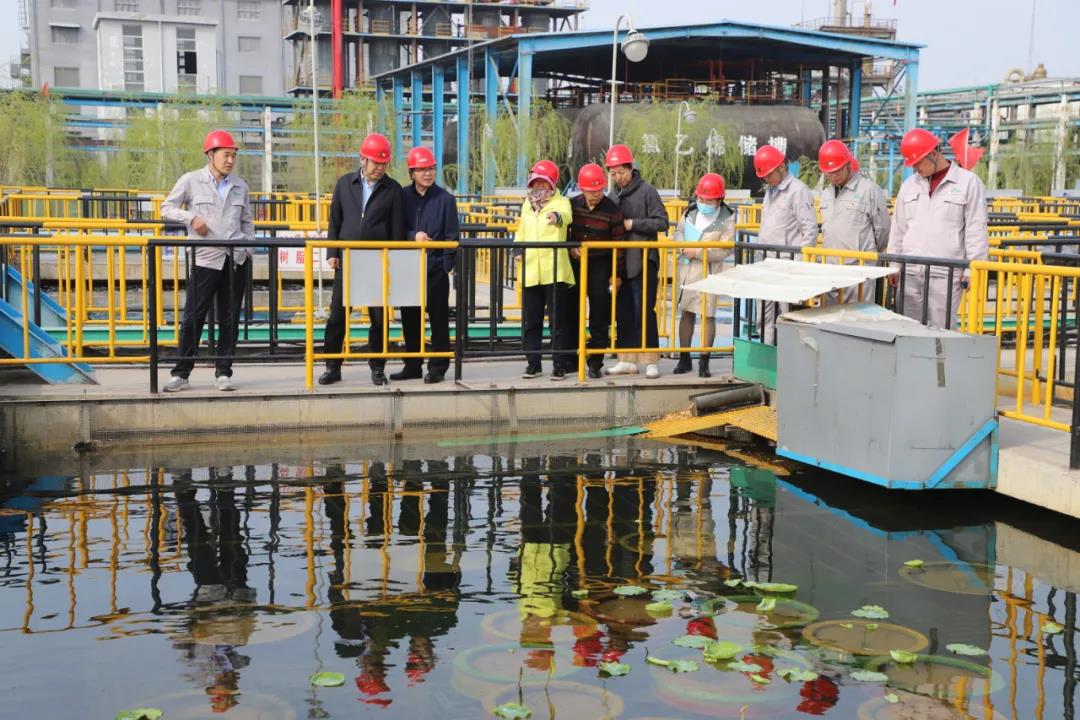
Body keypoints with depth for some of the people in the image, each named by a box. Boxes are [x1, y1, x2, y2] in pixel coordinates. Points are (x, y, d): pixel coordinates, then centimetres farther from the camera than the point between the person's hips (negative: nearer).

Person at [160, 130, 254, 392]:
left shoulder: (240, 185, 12)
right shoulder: (191, 181, 1)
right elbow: (167, 208, 4)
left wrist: (248, 247, 7)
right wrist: (191, 217, -11)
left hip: (236, 259, 3)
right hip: (206, 259, -3)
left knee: (230, 318, 5)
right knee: (193, 317, -3)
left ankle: (223, 372, 12)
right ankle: (181, 374, 4)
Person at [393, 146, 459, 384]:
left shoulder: (445, 199, -2)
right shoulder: (403, 196, 5)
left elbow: (452, 236, -2)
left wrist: (447, 265, -9)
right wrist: (413, 235, -12)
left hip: (436, 270, -3)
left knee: (438, 319, 2)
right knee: (410, 319, 9)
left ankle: (437, 367, 10)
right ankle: (412, 366, 20)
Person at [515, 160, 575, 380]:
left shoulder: (560, 202, -2)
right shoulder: (527, 204, 16)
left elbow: (566, 215, -27)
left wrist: (557, 216, -50)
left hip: (554, 272, -5)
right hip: (530, 272, 5)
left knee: (557, 321, -1)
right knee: (530, 321, 8)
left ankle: (560, 365, 6)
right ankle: (533, 364, 18)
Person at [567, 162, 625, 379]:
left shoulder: (612, 210, -10)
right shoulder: (573, 205, -1)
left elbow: (619, 243, -6)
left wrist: (616, 274, -7)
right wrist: (570, 247, -8)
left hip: (600, 266, -3)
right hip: (575, 264, 4)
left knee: (599, 317, -2)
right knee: (571, 313, 8)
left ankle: (595, 363, 6)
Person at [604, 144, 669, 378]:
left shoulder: (646, 191, -5)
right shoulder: (616, 195, 14)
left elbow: (662, 222, -10)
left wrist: (632, 224, -13)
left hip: (643, 262, -6)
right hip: (621, 262, 6)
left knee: (644, 311, -5)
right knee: (623, 313, 7)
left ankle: (651, 361, 1)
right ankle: (627, 360, 14)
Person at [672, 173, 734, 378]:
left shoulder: (726, 220, -9)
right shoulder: (691, 211, 6)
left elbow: (723, 250, -15)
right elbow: (679, 231, 16)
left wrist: (697, 252, -20)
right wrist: (682, 246, -5)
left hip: (708, 272, -5)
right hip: (685, 268, 5)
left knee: (707, 315, -4)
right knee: (686, 313, 12)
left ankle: (704, 362, 6)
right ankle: (684, 358, 23)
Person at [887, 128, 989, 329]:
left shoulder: (968, 182, -1)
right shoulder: (909, 185, 14)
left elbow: (976, 231, -3)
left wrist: (972, 271, -7)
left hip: (946, 275, -5)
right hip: (909, 273, 5)